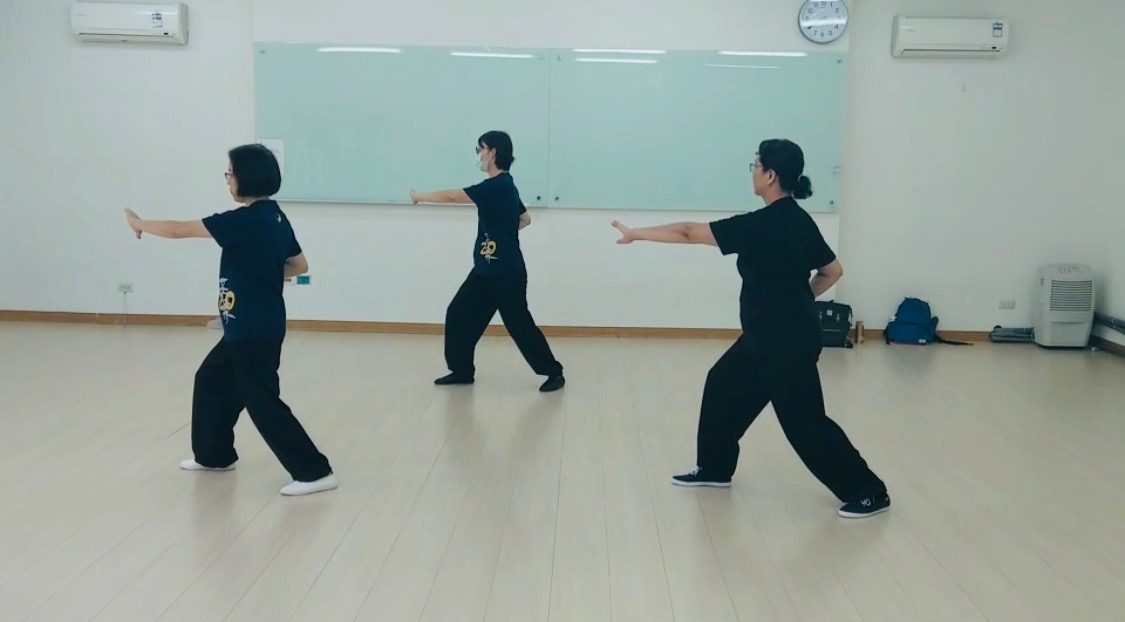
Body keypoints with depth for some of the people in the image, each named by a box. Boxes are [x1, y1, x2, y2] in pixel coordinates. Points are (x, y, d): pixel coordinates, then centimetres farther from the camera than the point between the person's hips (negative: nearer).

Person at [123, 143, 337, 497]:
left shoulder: (245, 220, -21)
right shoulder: (275, 217, 5)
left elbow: (179, 231, -13)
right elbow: (300, 265, 16)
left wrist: (139, 223, 3)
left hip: (255, 330, -10)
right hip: (250, 326, 10)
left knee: (262, 401, -4)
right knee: (212, 379, 22)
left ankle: (314, 472, -2)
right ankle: (214, 454, 36)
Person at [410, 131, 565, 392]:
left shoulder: (498, 187, -20)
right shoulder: (504, 186, 10)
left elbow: (452, 196, -18)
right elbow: (525, 219, 25)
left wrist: (420, 197, -4)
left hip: (506, 272, -10)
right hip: (486, 270, 10)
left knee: (519, 324, -3)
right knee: (459, 314, 8)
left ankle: (554, 373, 10)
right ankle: (462, 370, 18)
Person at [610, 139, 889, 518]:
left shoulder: (761, 226, -22)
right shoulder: (798, 221, 3)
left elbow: (690, 233, -17)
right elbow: (832, 271, 13)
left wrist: (636, 234, -8)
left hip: (786, 341, -9)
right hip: (773, 334, 9)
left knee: (804, 421, -1)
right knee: (724, 385, 18)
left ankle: (868, 493, 9)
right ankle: (714, 468, 30)